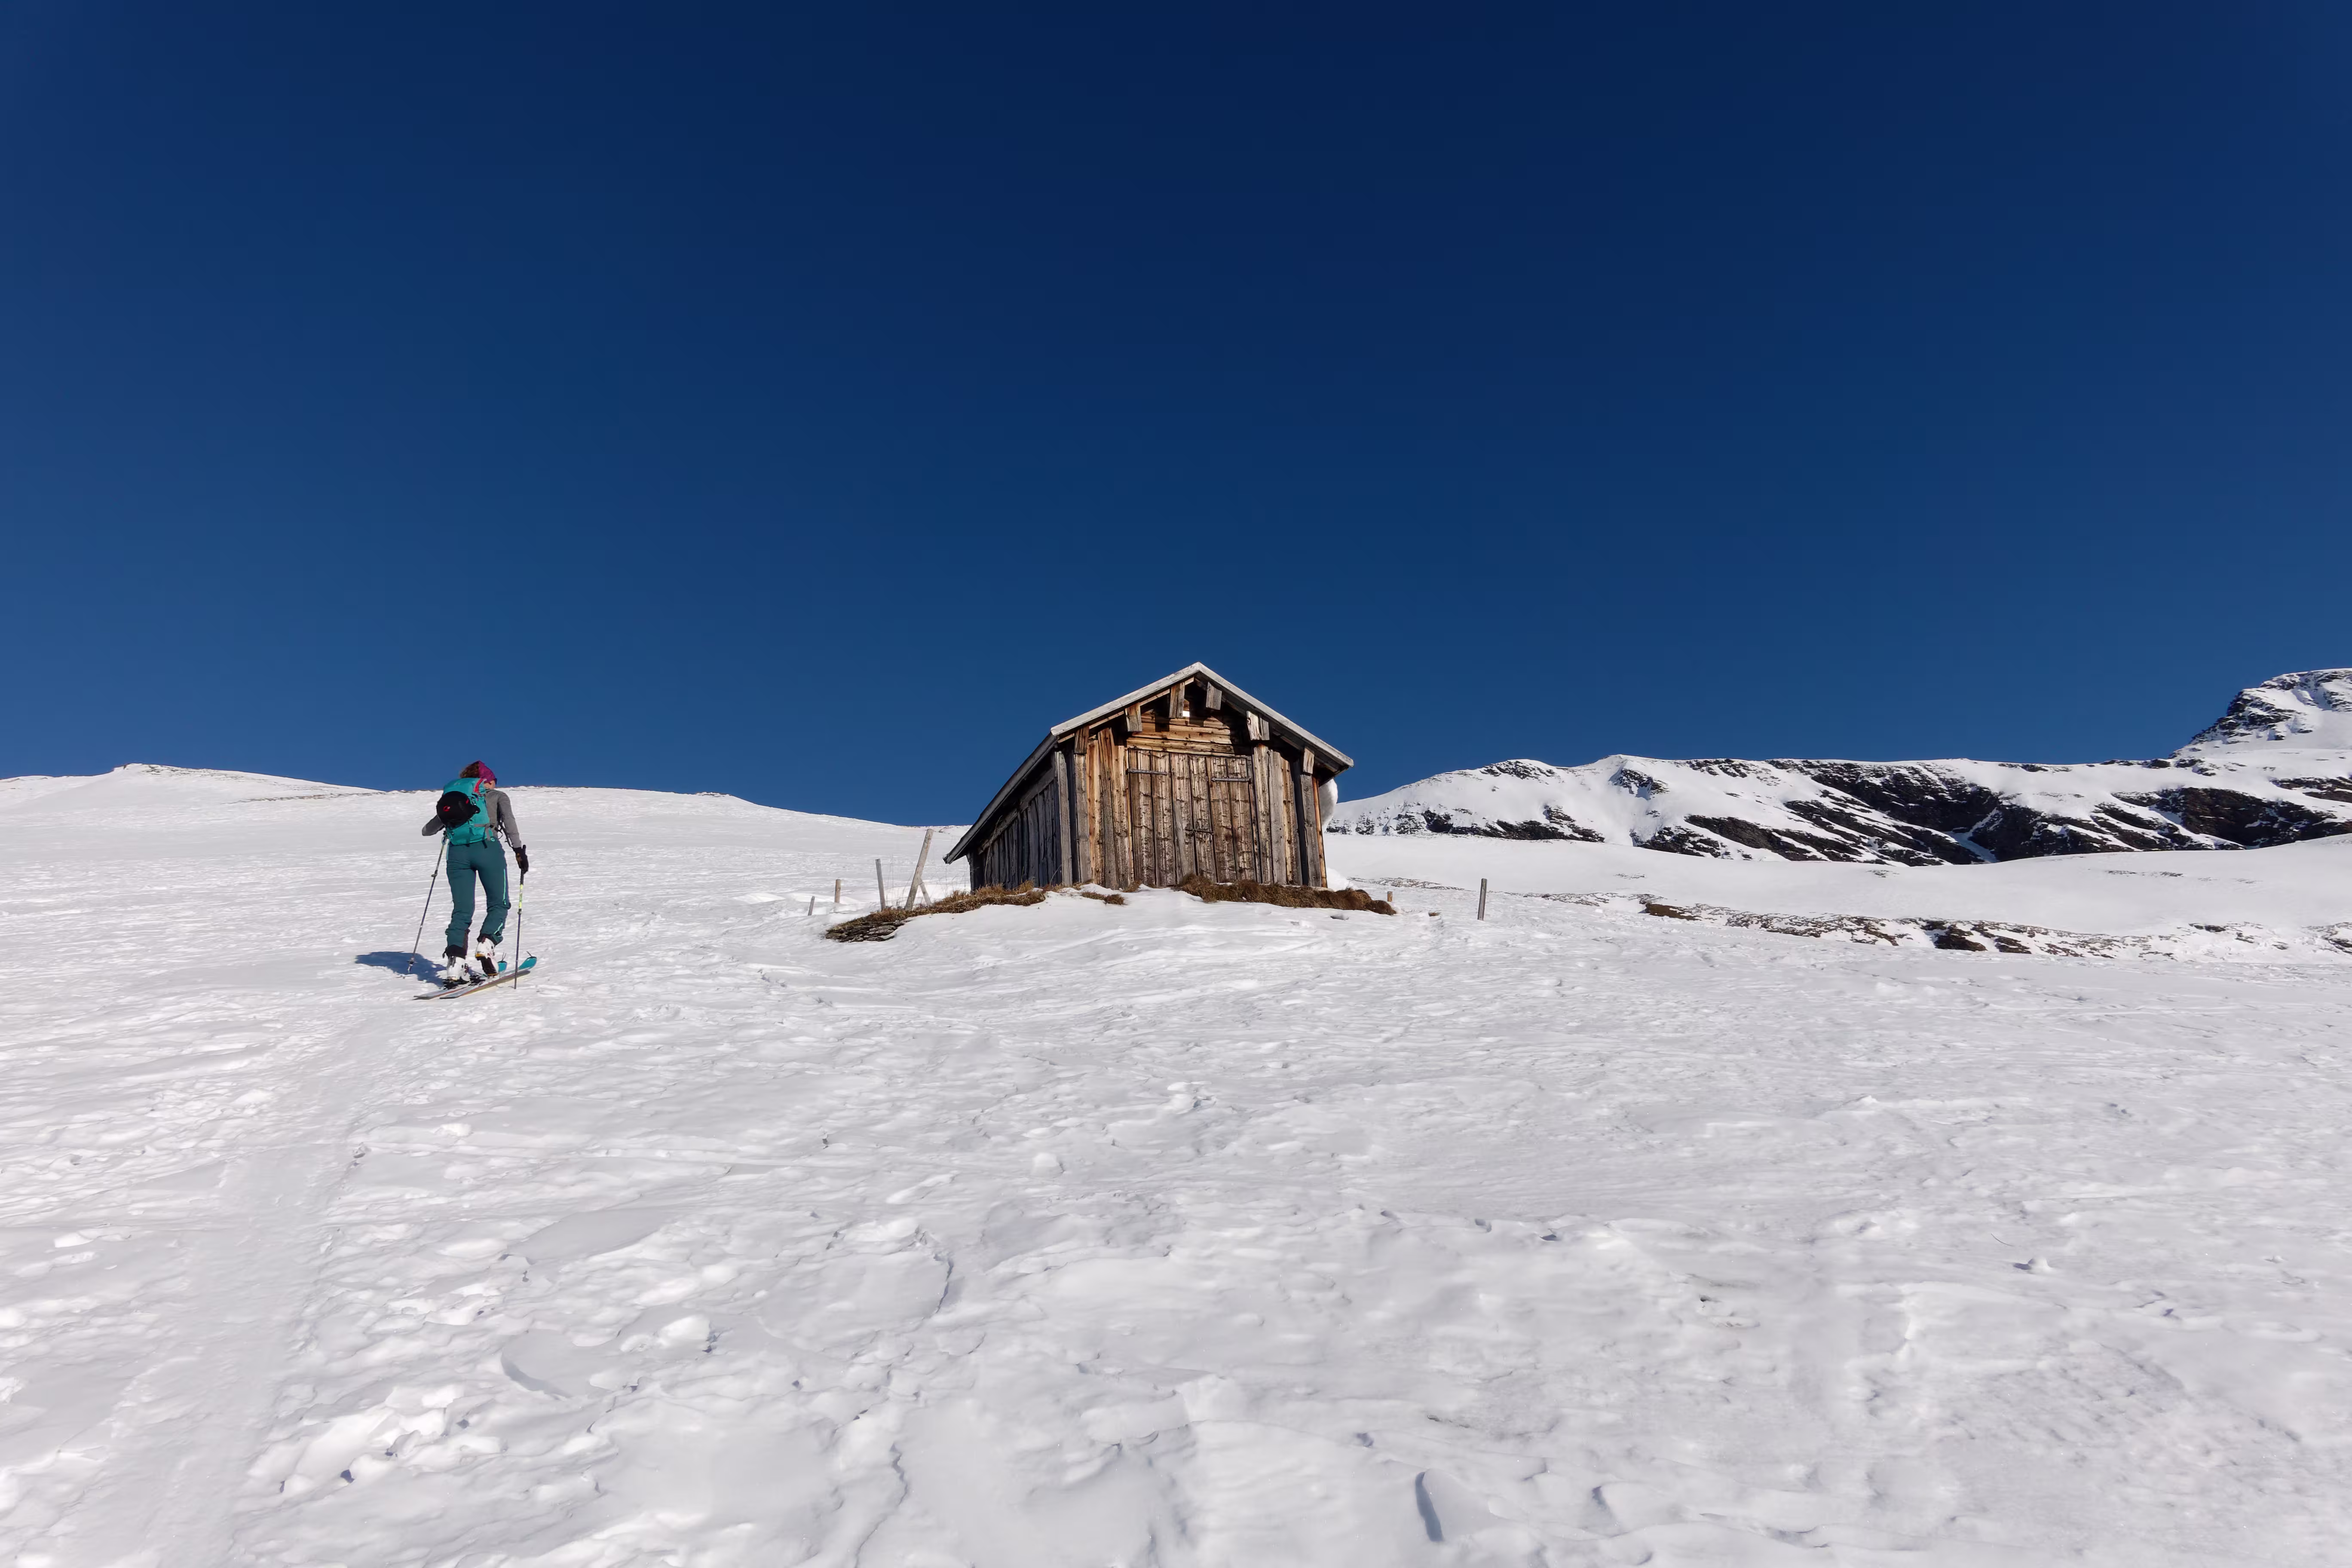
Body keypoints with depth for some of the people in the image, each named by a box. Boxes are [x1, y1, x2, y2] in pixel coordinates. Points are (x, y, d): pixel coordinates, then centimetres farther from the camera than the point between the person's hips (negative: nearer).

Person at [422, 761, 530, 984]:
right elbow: (509, 821, -4)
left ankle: (455, 962, -9)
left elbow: (427, 831, 29)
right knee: (499, 904, 9)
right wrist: (519, 850, -9)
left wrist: (447, 822, 47)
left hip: (457, 854, 4)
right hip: (488, 849, -3)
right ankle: (486, 945, -16)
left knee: (462, 911, 6)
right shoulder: (496, 795, 16)